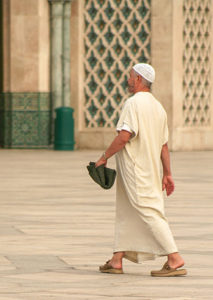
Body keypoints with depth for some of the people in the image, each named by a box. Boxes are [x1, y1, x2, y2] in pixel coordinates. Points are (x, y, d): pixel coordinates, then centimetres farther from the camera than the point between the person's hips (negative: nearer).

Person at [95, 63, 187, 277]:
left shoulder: (133, 103, -13)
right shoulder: (158, 107, 14)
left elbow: (124, 136, -22)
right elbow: (163, 145, 15)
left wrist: (104, 157, -12)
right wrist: (167, 174, 17)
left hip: (134, 168, -9)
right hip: (151, 169, 9)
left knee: (149, 212, -11)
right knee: (125, 212, 15)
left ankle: (174, 259, -16)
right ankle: (117, 260, 16)